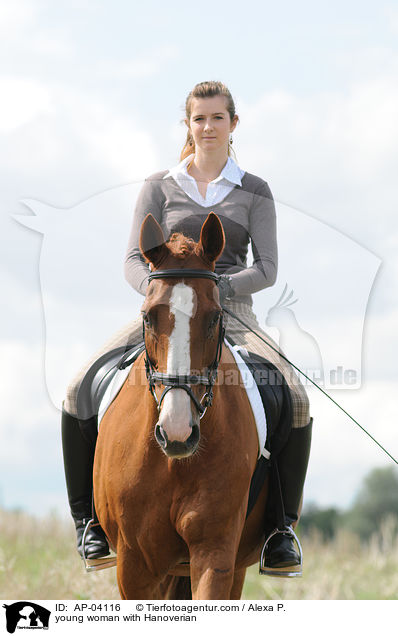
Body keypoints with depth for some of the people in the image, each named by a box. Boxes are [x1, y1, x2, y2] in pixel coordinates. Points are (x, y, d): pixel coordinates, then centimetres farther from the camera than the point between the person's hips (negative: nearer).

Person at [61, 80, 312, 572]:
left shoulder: (254, 192, 10)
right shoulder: (159, 187, 10)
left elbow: (267, 269, 0)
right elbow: (134, 262, 3)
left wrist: (217, 285, -19)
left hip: (233, 315, 0)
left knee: (295, 399, -28)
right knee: (79, 392, -22)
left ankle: (283, 524, -12)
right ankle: (88, 519, -8)